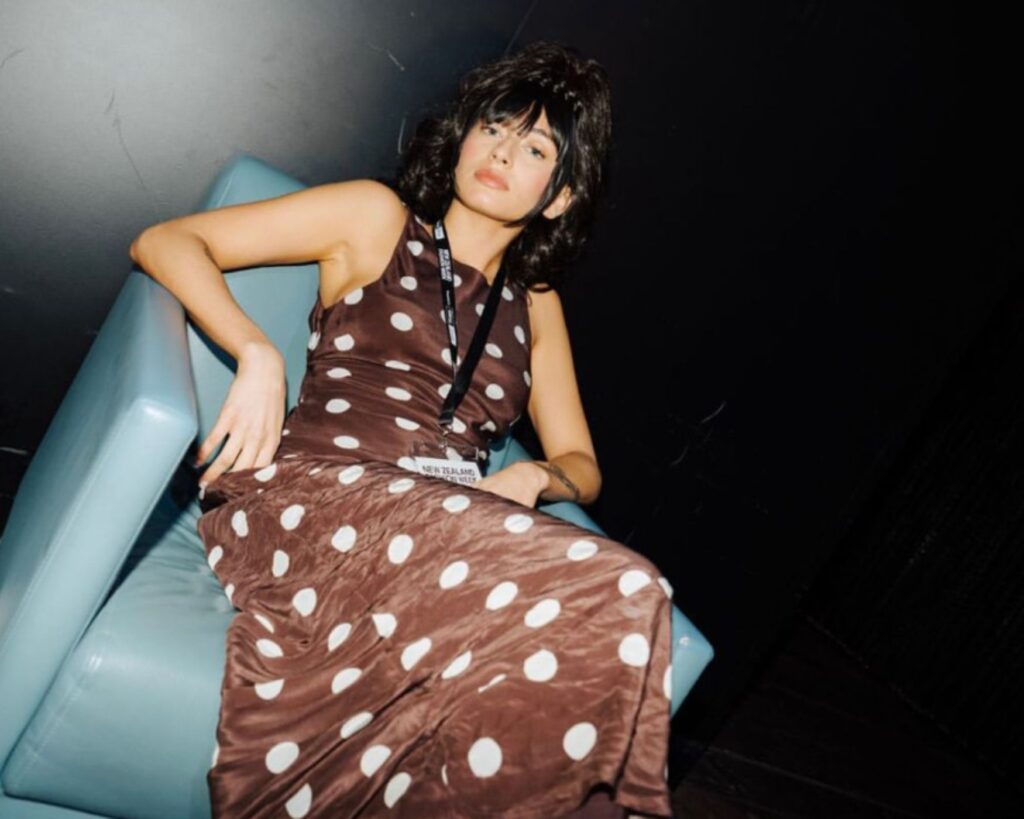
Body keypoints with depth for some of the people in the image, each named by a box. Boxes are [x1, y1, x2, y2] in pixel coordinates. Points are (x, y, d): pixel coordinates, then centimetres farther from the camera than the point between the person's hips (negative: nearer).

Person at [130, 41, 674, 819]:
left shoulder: (535, 303, 25)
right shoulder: (378, 219, 13)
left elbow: (580, 464, 25)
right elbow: (164, 242, 8)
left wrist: (534, 477, 0)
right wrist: (258, 355, -10)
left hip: (445, 535, 4)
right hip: (306, 494, -4)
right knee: (620, 593, -29)